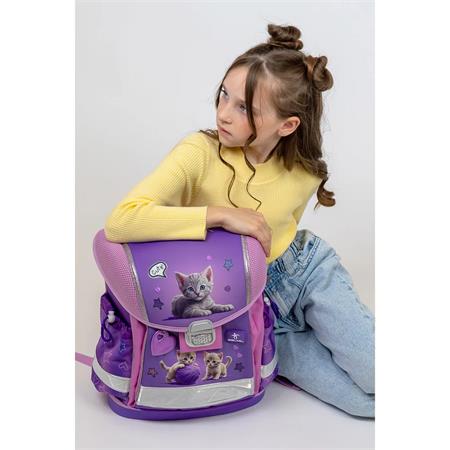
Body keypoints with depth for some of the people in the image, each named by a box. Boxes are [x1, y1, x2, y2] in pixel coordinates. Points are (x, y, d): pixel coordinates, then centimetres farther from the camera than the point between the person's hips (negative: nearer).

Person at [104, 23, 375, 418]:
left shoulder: (307, 172, -12)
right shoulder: (200, 153, -25)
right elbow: (119, 222, -38)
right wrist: (222, 213, -36)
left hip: (307, 267, 4)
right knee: (364, 401, -8)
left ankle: (311, 334, 20)